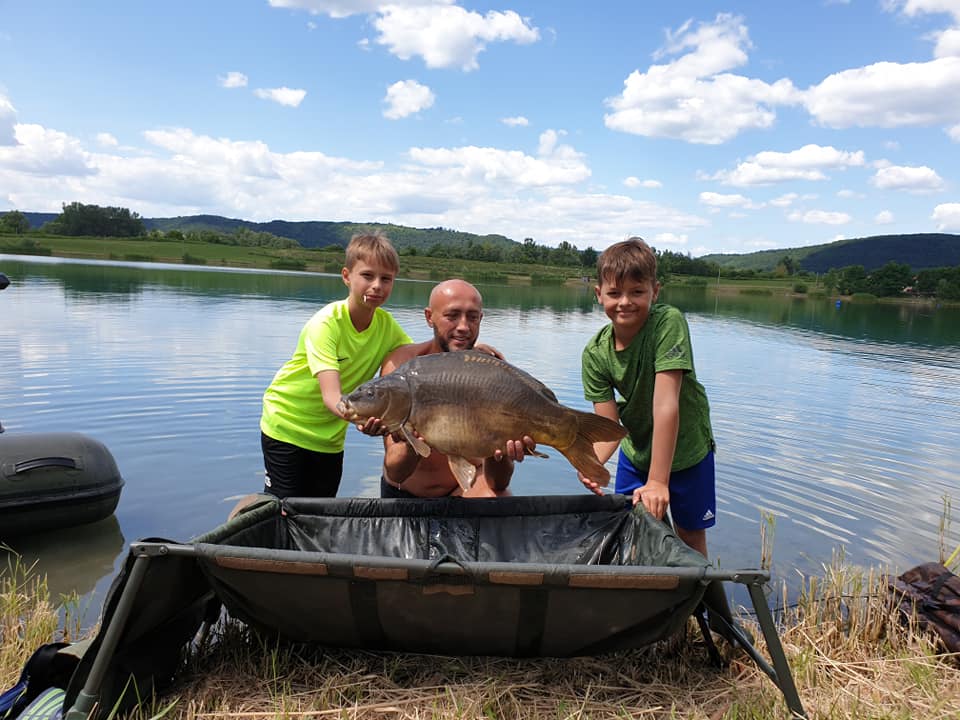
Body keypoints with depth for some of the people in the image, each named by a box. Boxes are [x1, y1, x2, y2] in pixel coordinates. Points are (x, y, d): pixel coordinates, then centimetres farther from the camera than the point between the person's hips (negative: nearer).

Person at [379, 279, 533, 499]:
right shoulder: (401, 365, -19)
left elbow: (498, 484, -20)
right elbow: (395, 473, -25)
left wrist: (499, 455, -43)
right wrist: (411, 446, -47)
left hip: (466, 485, -3)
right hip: (405, 493, 4)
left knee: (495, 500, -31)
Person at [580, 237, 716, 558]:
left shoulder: (668, 322, -30)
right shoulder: (595, 353, -17)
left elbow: (666, 404, -34)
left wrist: (658, 481, -35)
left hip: (685, 446, -3)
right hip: (635, 449, 3)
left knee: (691, 535, 11)